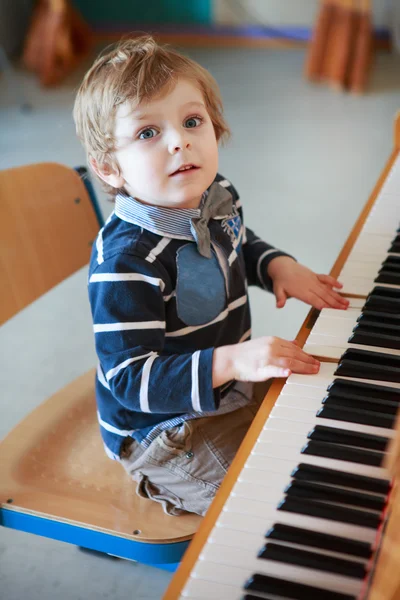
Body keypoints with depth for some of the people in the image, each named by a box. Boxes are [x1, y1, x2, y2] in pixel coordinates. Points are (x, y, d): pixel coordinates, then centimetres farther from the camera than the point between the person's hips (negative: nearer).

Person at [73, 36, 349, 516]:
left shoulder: (215, 199, -5)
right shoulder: (126, 262, -30)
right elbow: (129, 378, -30)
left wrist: (277, 265, -2)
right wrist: (231, 361, -40)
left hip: (229, 385, 8)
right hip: (163, 430, -8)